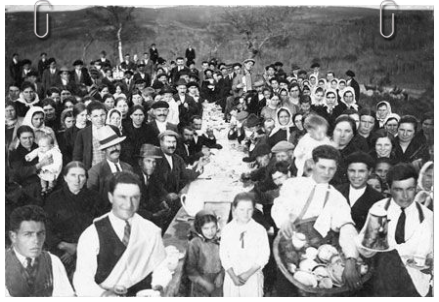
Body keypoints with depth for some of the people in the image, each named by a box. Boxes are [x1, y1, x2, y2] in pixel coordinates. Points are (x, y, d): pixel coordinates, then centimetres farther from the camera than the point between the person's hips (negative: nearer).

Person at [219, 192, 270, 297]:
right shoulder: (227, 230, -2)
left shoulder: (260, 230, -6)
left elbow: (264, 256, -5)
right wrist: (233, 276, -13)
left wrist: (248, 274, -12)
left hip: (253, 276, -1)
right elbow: (223, 256, -2)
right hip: (232, 276, 1)